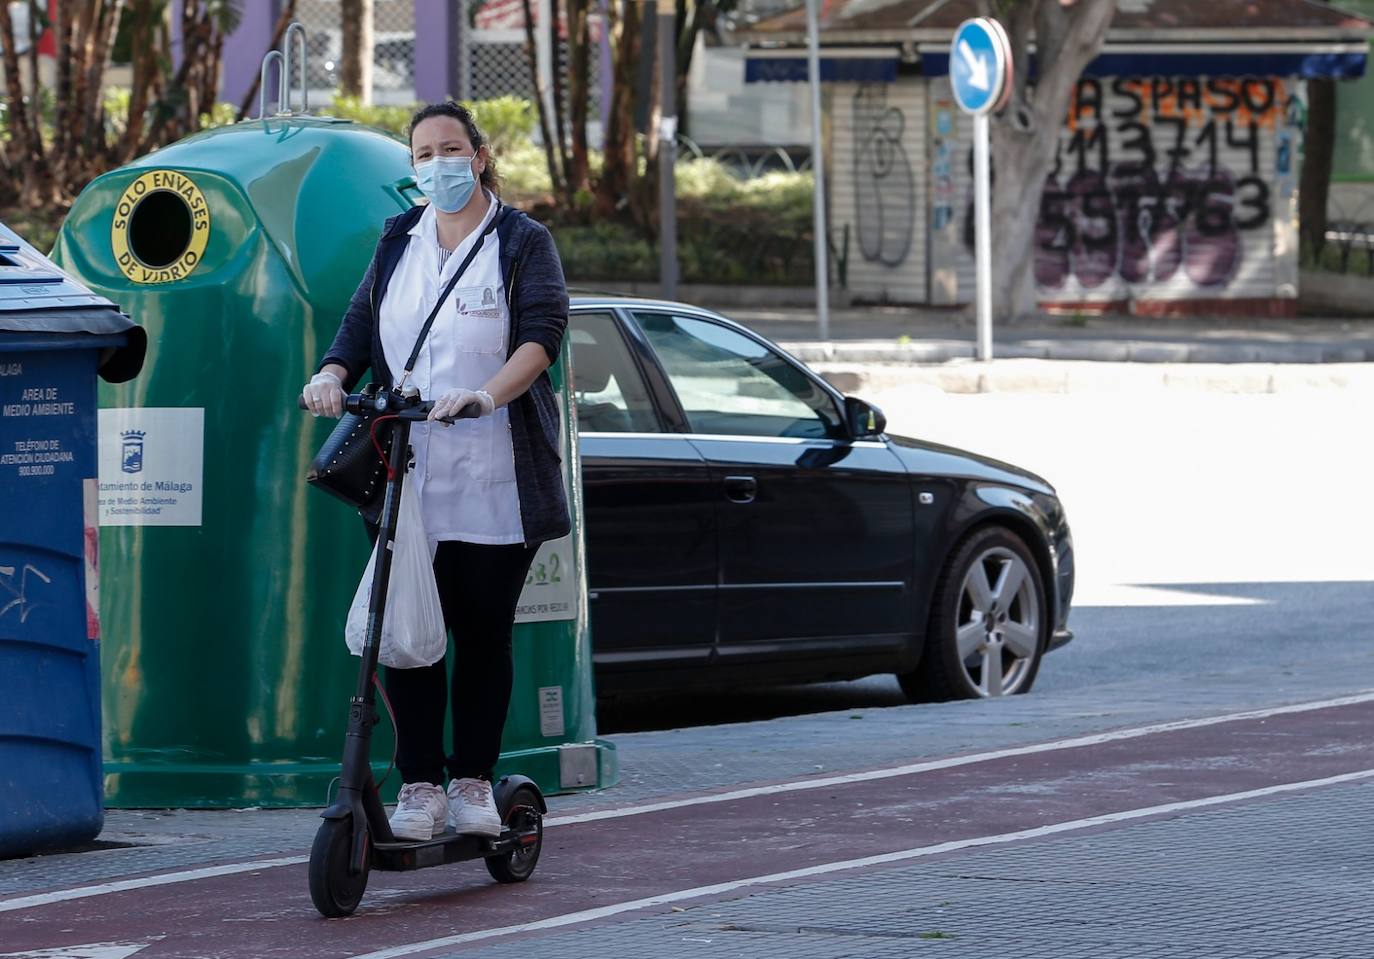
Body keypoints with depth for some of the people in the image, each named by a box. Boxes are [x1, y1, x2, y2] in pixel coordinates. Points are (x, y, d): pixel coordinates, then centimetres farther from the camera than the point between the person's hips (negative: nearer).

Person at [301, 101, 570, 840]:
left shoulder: (522, 243, 3)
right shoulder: (397, 244, 16)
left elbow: (543, 334, -10)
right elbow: (360, 326, 12)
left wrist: (488, 394, -28)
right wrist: (331, 374, -11)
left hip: (494, 483, -3)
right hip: (405, 475, 3)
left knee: (484, 631, 2)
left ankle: (472, 782, 12)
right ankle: (419, 784, 4)